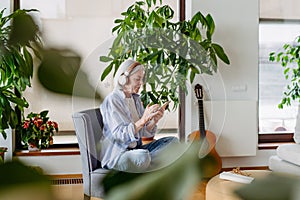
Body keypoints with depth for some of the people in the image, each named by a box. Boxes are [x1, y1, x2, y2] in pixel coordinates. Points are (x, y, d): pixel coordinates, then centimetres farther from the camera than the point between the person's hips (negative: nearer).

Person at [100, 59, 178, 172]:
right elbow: (120, 135, -22)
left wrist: (154, 121, -12)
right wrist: (143, 120, -30)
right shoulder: (112, 100, -12)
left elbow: (144, 133, 8)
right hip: (116, 155, -8)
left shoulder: (136, 99, 12)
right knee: (143, 156, -39)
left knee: (173, 141, -3)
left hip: (136, 149, 8)